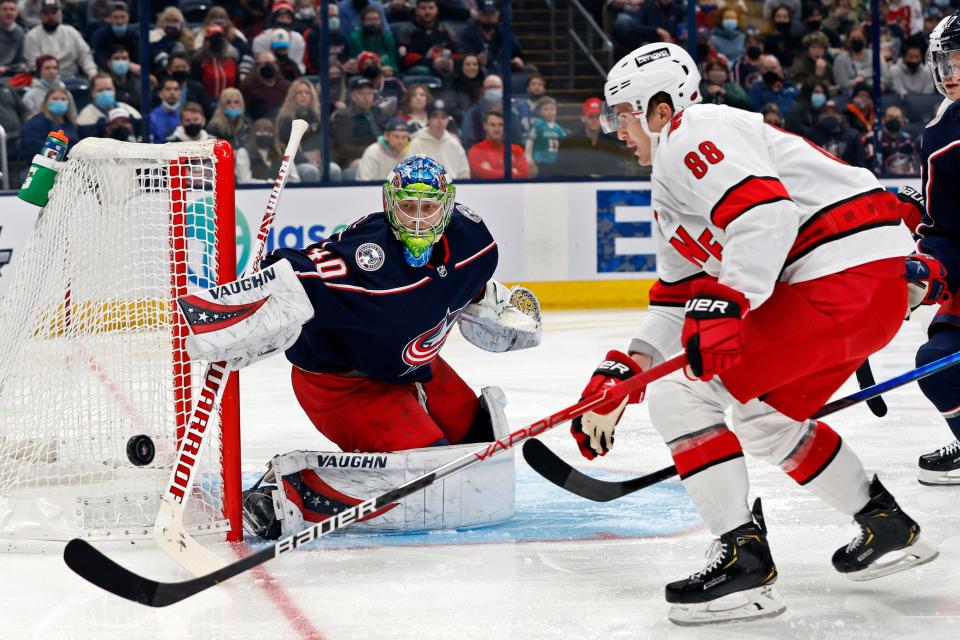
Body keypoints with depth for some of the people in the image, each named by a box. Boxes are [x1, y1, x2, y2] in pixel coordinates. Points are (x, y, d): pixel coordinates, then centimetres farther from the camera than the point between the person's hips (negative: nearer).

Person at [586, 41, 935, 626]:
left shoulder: (691, 137, -6)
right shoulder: (671, 188, 27)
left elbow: (765, 212, -23)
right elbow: (679, 304, 28)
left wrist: (725, 304, -31)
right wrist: (615, 380, 21)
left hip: (844, 278, -11)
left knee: (677, 391, -11)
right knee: (764, 415, 27)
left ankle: (744, 561, -13)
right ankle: (889, 529, 35)